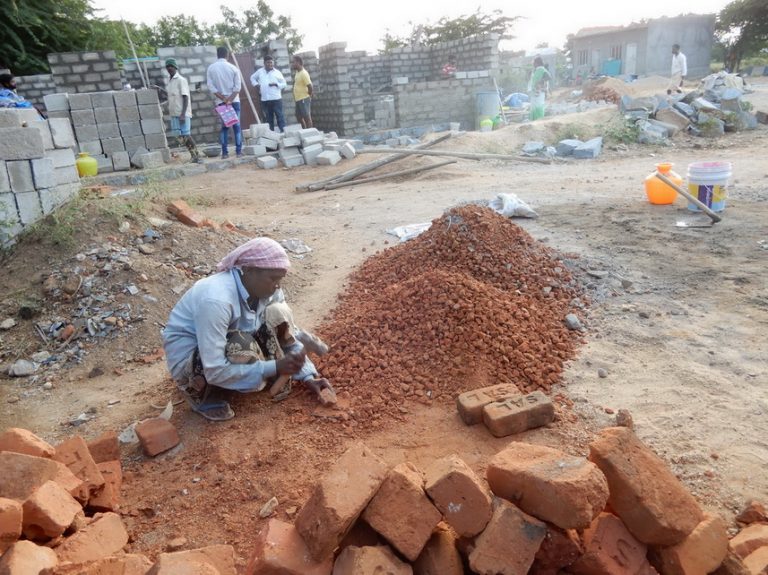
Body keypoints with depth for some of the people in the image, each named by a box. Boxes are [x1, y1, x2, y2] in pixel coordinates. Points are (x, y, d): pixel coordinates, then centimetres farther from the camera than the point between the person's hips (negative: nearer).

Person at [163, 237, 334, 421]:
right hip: (187, 361, -6)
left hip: (226, 343, 6)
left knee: (278, 314, -14)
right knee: (242, 347, -36)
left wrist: (309, 376, -12)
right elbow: (215, 370, -36)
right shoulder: (216, 300, -36)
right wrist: (274, 368, -34)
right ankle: (202, 394, -8)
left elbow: (287, 331, -1)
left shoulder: (267, 289, -14)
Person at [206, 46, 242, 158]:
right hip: (234, 101, -1)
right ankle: (239, 151, -1)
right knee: (237, 126, 2)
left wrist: (223, 98, -7)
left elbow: (211, 87, -5)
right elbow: (237, 87, -9)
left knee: (224, 126, 6)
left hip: (220, 102, 1)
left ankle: (224, 152, 2)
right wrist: (230, 99, -12)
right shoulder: (233, 68, -2)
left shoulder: (211, 68, 1)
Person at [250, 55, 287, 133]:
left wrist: (276, 84, -12)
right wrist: (256, 84, 9)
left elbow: (284, 84, 5)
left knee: (279, 115, -6)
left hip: (276, 98, -3)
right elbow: (252, 78, 27)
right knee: (268, 117, 8)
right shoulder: (260, 71, 12)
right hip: (265, 100, 3)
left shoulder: (277, 72, 5)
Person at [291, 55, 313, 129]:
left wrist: (309, 96, -8)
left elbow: (309, 86, -21)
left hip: (304, 99, -10)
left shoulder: (303, 73, -17)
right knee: (299, 117, 15)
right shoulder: (297, 72, 11)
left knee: (307, 117, -5)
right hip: (298, 100, 10)